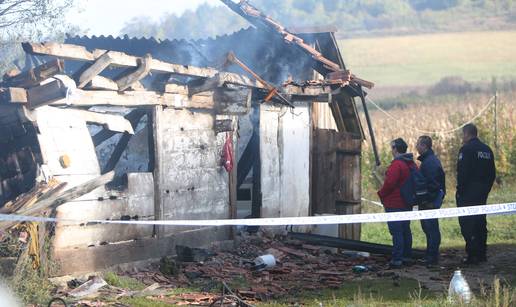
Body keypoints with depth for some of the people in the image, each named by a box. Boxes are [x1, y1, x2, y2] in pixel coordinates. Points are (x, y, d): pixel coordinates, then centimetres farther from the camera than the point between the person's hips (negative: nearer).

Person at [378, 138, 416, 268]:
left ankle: (397, 259, -8)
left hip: (394, 204, -9)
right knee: (406, 230, 15)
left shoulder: (396, 164, -18)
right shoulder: (412, 164, 11)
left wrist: (381, 194, -7)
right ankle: (407, 256, 22)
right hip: (407, 203, 9)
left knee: (396, 231, -8)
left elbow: (389, 183, -23)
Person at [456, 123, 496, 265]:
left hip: (468, 194, -8)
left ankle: (472, 255, -8)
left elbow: (462, 173, -18)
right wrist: (486, 189, 18)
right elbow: (492, 173, 15)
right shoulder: (487, 150, 13)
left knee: (467, 224, -5)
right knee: (481, 223, 14)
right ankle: (482, 254, 19)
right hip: (482, 193, 8)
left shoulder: (466, 149, -11)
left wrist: (459, 191, -11)